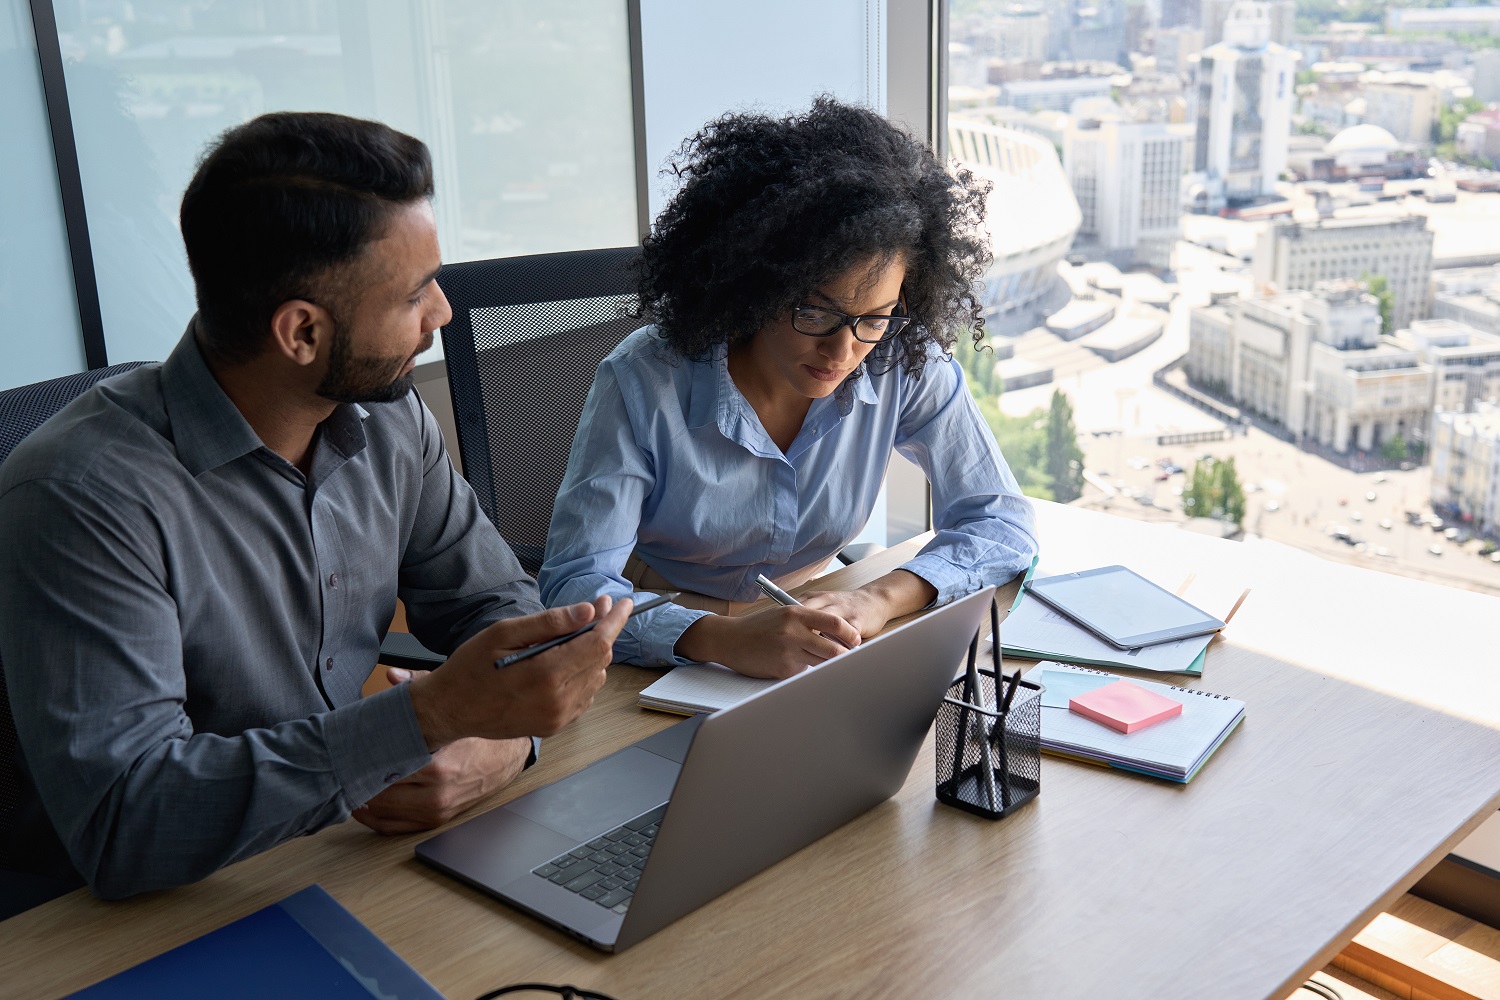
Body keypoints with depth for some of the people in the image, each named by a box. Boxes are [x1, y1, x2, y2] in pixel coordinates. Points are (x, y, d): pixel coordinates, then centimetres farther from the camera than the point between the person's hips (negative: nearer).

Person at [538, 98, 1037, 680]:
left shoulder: (905, 367, -12)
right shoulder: (644, 383, -21)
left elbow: (1003, 521, -7)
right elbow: (573, 585, -23)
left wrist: (881, 598, -26)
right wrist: (727, 639, -41)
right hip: (664, 657, -1)